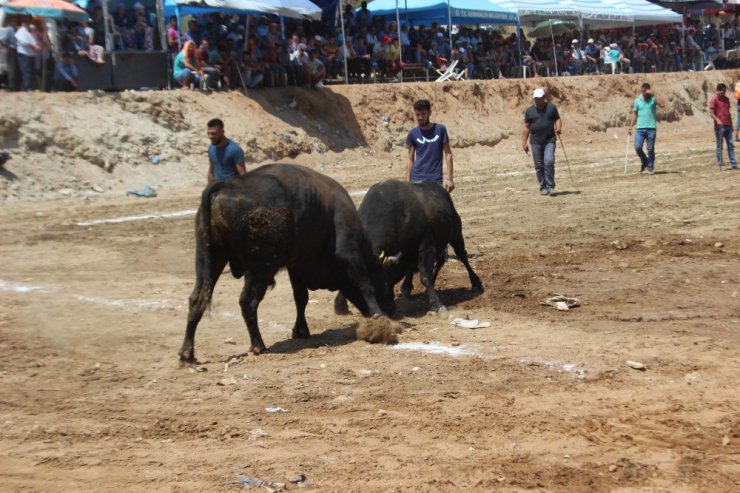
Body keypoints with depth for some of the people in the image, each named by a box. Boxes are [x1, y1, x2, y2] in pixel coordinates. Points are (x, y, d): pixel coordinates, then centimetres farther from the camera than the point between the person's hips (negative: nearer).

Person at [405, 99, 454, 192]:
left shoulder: (440, 129, -1)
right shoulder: (413, 134, 2)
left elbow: (448, 154, 2)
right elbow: (411, 159, 6)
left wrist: (449, 178, -5)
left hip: (436, 179, -1)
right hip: (417, 179, 1)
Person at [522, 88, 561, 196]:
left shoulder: (551, 107, 6)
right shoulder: (529, 111, 8)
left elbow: (557, 119, 10)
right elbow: (526, 127, 9)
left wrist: (558, 128, -13)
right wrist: (524, 143, 4)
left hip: (550, 141, -2)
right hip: (535, 142, 2)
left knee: (549, 162, -15)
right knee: (539, 166, 2)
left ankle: (550, 186, -8)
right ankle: (543, 187, 11)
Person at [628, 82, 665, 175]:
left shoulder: (653, 99, -1)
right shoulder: (637, 101, 8)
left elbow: (662, 105, -21)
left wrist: (653, 95, -22)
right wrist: (631, 127, 10)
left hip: (651, 128, -2)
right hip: (640, 128, 2)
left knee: (650, 149, 1)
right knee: (637, 147, -8)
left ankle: (650, 167, 13)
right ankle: (644, 162, 18)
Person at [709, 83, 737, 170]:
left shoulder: (726, 99, 15)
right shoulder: (714, 100, -5)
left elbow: (728, 112, 20)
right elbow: (711, 113, -11)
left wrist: (731, 124, 18)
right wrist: (717, 120, -28)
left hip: (727, 126, 6)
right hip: (719, 126, -6)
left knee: (731, 145, 4)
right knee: (719, 146, -1)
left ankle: (733, 164, 6)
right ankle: (721, 165, 3)